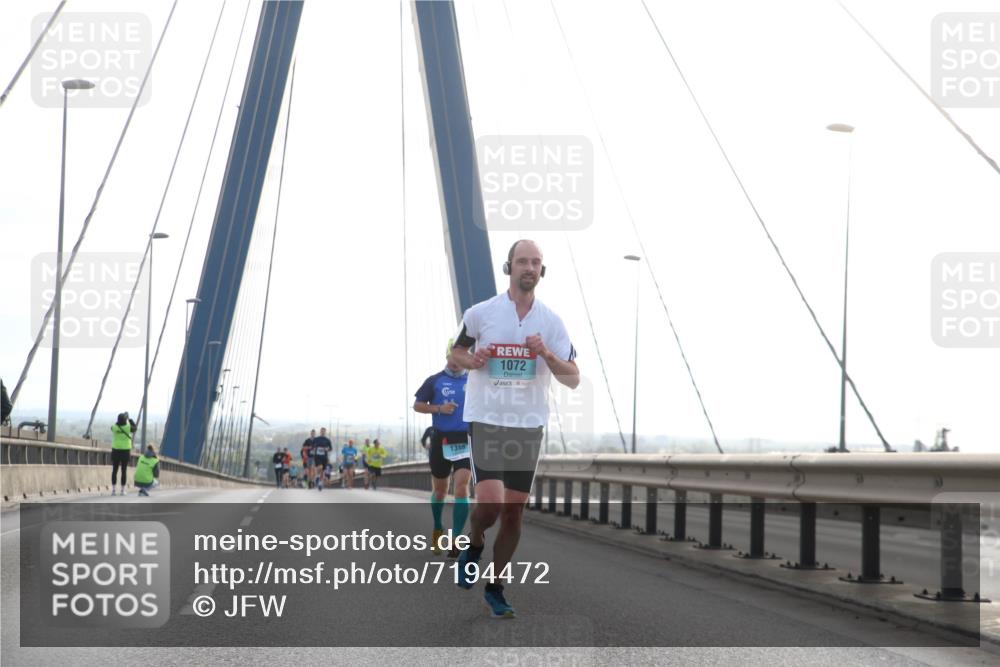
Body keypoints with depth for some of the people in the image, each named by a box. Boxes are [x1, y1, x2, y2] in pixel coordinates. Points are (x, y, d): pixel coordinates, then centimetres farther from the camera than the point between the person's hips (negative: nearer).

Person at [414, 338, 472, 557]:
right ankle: (438, 528, 37)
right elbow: (417, 405, 3)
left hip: (466, 440, 0)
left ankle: (456, 539, -16)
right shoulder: (435, 381, 1)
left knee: (462, 485, -16)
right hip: (441, 439, 0)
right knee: (439, 489, 11)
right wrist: (439, 408, -13)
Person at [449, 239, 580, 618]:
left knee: (514, 514, 5)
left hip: (529, 426, 3)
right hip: (486, 420, -3)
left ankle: (495, 588, 22)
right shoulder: (480, 313, -2)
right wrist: (471, 360, -12)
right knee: (490, 501, -19)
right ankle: (474, 544, 15)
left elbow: (573, 379, 2)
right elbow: (455, 354, 11)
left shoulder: (551, 321, 3)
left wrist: (547, 354, -16)